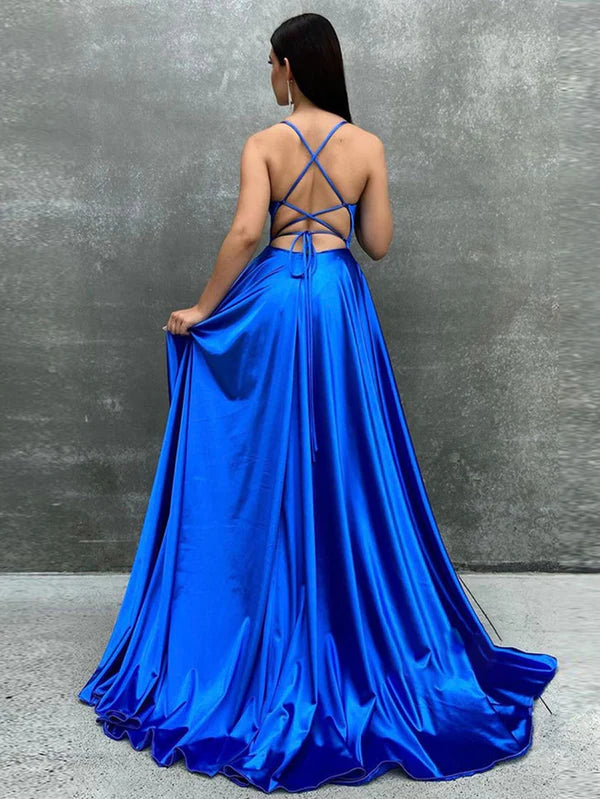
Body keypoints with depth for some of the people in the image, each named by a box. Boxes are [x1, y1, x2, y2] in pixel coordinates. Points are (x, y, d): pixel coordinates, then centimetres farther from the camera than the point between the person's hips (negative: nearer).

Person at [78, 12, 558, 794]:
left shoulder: (263, 143, -3)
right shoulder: (368, 145, 2)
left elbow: (245, 232, -16)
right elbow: (378, 243, 2)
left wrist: (203, 310, -7)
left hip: (271, 300, -1)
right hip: (341, 303, 2)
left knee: (264, 468, 8)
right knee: (346, 468, 10)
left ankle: (267, 645, 18)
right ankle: (368, 641, 22)